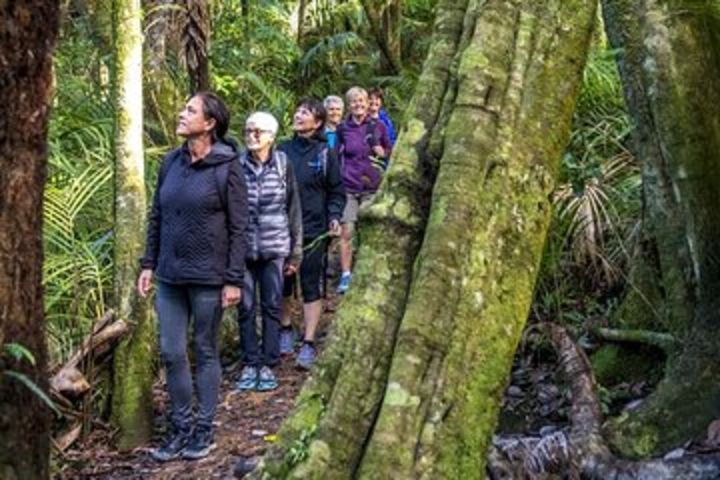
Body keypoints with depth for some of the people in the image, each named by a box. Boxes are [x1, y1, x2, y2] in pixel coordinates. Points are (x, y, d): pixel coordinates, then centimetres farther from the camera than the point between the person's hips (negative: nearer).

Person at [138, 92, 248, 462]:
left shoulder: (227, 167, -10)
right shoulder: (171, 162, 5)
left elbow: (238, 228, -10)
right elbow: (156, 216, 12)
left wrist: (234, 279, -13)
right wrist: (148, 264, 8)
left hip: (208, 277, -5)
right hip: (169, 276, 5)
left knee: (205, 352, 8)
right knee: (171, 353, 7)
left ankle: (204, 429, 20)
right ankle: (181, 427, 22)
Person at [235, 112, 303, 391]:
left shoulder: (283, 165, -1)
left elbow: (293, 208, 4)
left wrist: (296, 251, 4)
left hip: (274, 247, 0)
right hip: (243, 249, 0)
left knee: (271, 306, 6)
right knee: (246, 308, 6)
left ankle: (268, 365, 15)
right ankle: (250, 363, 18)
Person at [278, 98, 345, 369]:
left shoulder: (325, 154, -2)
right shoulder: (282, 151, 5)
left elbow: (336, 192, 2)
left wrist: (335, 218, -13)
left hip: (314, 232, -3)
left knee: (312, 286, 1)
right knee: (282, 284, 12)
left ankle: (308, 343, 7)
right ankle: (286, 330, 31)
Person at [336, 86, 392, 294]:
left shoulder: (378, 126, 4)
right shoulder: (343, 129, 5)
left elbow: (389, 151, 15)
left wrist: (380, 151, -5)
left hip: (371, 186, 0)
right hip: (348, 186, 0)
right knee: (347, 232, -5)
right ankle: (345, 275, 1)